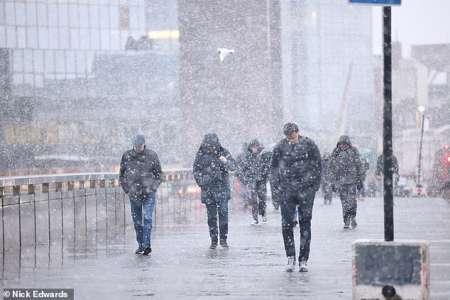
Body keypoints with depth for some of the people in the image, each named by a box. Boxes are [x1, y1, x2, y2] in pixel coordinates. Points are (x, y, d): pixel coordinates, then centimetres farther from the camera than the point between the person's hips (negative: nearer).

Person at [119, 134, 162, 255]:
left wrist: (154, 187, -1)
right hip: (134, 194, 2)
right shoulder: (127, 156, 2)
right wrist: (126, 189, 4)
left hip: (149, 193, -2)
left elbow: (159, 173, 8)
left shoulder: (152, 155, -1)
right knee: (137, 221, 7)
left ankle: (147, 244, -17)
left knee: (147, 218, -13)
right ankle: (140, 245, 16)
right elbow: (122, 174, 12)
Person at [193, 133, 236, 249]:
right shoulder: (201, 155, 2)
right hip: (208, 189, 1)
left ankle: (223, 239, -4)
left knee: (223, 213, -10)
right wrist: (201, 181, -5)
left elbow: (233, 166, -5)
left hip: (222, 188, -1)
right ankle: (213, 240, 9)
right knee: (211, 216, 3)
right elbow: (196, 170, 10)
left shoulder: (223, 152, 0)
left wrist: (226, 162, -26)